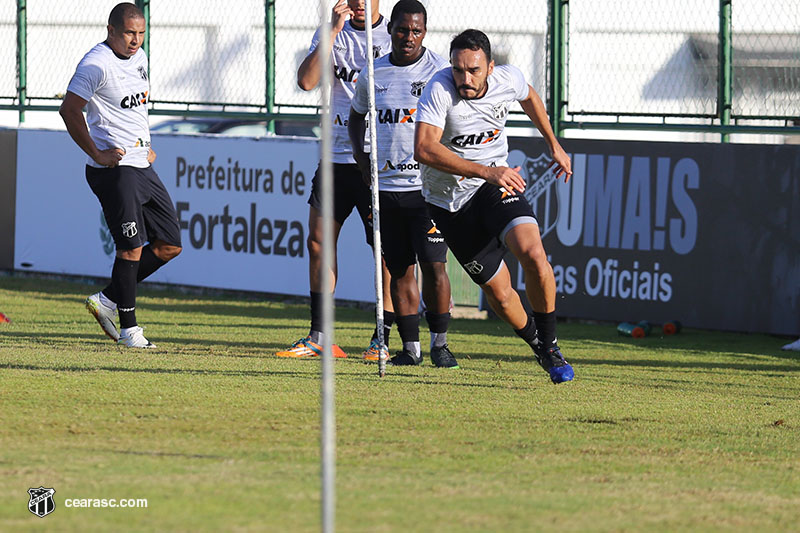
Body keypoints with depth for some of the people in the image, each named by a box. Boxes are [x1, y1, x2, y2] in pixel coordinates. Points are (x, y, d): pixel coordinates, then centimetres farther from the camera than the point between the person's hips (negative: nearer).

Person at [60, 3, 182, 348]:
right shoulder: (97, 64, -14)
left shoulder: (139, 58, 13)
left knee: (170, 245, 8)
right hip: (115, 168, -9)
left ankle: (108, 299, 17)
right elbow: (69, 110, -18)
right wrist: (98, 155, -19)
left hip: (142, 165, 9)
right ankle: (128, 328, -1)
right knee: (132, 248, -10)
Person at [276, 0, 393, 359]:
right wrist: (335, 31, -15)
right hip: (336, 157, 4)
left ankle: (381, 340, 2)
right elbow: (306, 81, -10)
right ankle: (319, 337, 11)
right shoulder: (331, 35, 7)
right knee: (319, 242, 3)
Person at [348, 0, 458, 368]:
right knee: (400, 269, 5)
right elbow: (356, 115, 26)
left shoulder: (440, 71, -4)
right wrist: (360, 155, 12)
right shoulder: (373, 75, 8)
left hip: (427, 186, -4)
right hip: (386, 184, 4)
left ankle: (440, 342, 5)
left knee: (433, 266, -9)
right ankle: (410, 347, 12)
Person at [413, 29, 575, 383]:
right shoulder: (440, 89, -23)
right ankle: (535, 343, 31)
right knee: (499, 292, 0)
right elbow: (424, 148, -36)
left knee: (532, 253, -25)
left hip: (496, 185, 2)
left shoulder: (509, 79, -10)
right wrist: (486, 171, -40)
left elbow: (529, 97, 17)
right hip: (449, 200, -1)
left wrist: (554, 145, 27)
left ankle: (549, 345, -6)